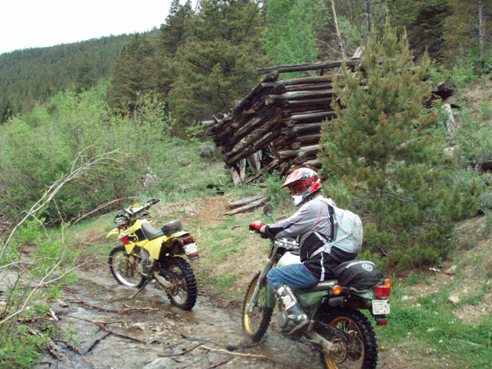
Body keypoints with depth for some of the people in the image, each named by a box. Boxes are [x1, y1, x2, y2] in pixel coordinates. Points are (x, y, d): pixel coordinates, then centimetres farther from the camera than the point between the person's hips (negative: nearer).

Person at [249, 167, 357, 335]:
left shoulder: (313, 206, -13)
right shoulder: (327, 204, 18)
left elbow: (287, 227, -12)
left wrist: (263, 228, 2)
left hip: (319, 267, -10)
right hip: (333, 264, 10)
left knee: (273, 276, -6)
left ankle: (296, 315, -17)